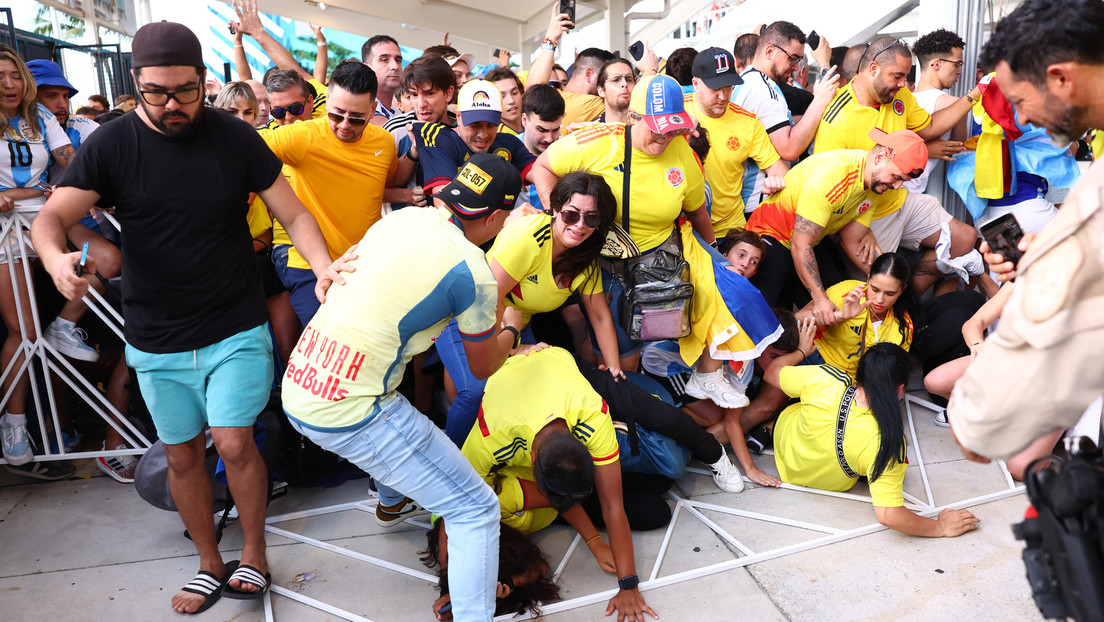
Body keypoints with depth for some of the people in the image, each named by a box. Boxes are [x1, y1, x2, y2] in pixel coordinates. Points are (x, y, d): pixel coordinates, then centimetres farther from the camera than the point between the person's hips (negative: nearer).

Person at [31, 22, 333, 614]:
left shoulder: (235, 137, -5)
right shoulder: (112, 145, -3)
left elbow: (293, 215, -4)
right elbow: (52, 215, -10)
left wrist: (326, 270, -23)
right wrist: (55, 257, -35)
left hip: (235, 330, -2)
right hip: (157, 340, 2)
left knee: (234, 442, -10)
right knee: (183, 455, 12)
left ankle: (253, 554, 16)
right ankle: (210, 563, 33)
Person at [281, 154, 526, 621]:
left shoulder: (402, 216, 6)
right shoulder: (472, 271, -14)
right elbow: (483, 368, 2)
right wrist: (510, 326, 24)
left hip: (297, 386, 9)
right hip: (349, 414, -9)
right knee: (475, 509, 1)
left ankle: (393, 503, 65)